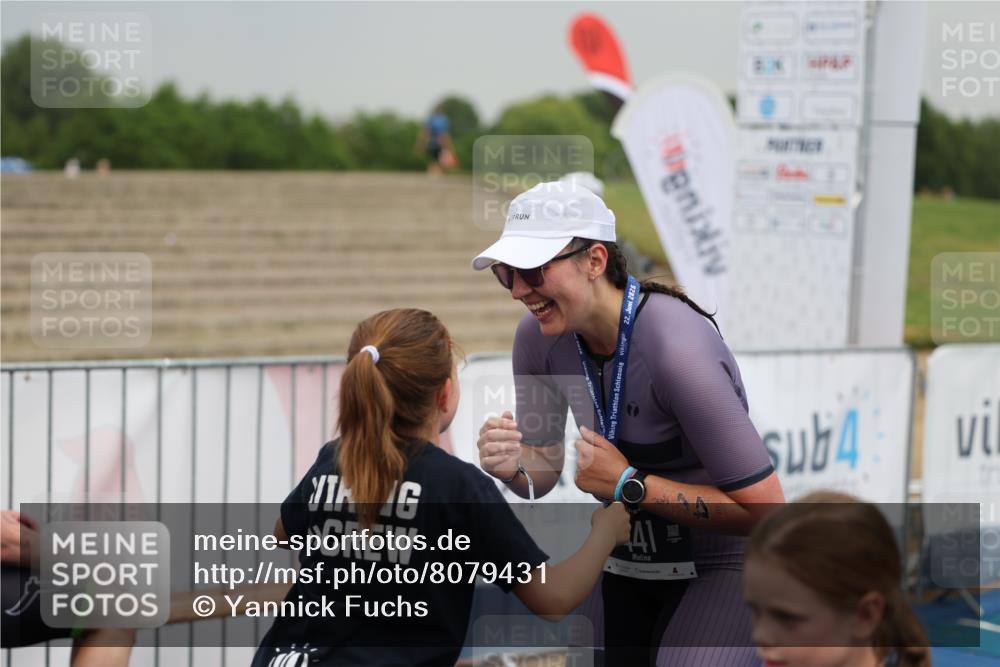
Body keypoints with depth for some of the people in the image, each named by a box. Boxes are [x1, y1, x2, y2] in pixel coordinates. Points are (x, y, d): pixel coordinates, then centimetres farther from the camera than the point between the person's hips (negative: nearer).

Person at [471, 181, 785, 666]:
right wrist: (514, 466, -20)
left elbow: (764, 508, -28)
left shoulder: (678, 348, -30)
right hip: (624, 569, 7)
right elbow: (544, 471, 4)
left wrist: (628, 484, -28)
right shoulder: (539, 336, -9)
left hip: (719, 571, -6)